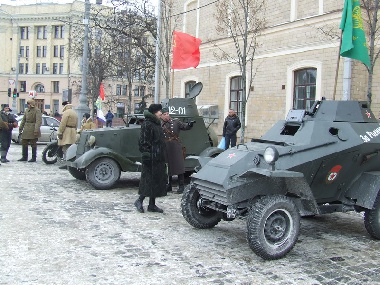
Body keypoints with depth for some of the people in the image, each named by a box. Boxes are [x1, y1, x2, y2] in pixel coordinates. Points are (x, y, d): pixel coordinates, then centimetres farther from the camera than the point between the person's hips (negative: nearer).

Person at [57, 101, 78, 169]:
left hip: (67, 132, -9)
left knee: (66, 149, -9)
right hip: (73, 132, 9)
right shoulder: (74, 112, 19)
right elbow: (76, 124, 20)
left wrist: (60, 132, -15)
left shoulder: (66, 112, -10)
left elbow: (63, 123, -16)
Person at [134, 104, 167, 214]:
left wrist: (162, 157, 20)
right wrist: (145, 154, -22)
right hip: (151, 158, -9)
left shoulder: (157, 124, 17)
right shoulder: (147, 124, -12)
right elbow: (143, 141, -17)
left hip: (158, 158, 9)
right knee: (149, 179, -4)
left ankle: (152, 205, 16)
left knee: (157, 180, 10)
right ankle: (139, 200, 10)